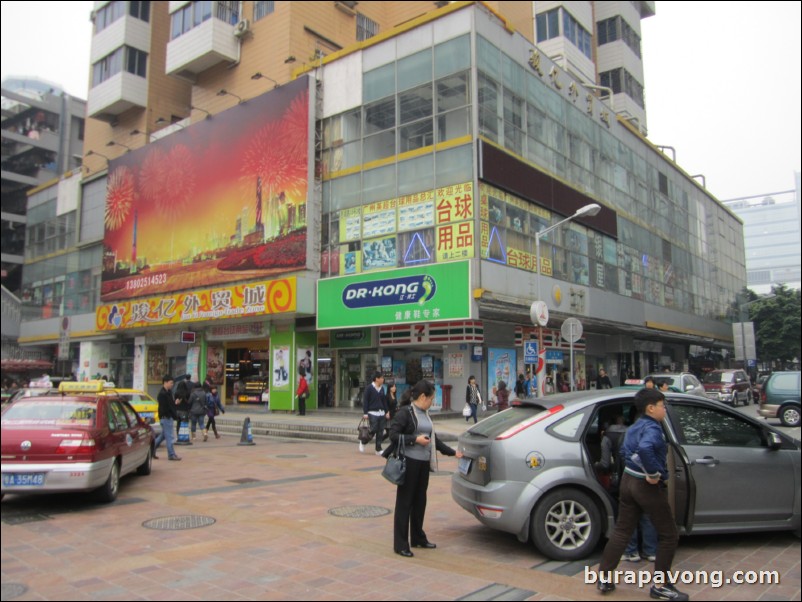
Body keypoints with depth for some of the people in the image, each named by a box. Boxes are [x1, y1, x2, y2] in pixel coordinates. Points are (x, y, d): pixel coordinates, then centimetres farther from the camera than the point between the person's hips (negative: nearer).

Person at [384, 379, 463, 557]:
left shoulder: (424, 413, 15)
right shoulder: (405, 412, -9)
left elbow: (433, 439, 22)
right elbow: (393, 434, -14)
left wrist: (452, 452, 24)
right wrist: (415, 439, -18)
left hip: (424, 462, 8)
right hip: (409, 462, -8)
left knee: (420, 501, 15)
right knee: (405, 502, -1)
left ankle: (418, 539, 29)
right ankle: (400, 544, 6)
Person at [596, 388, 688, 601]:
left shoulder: (633, 428, 11)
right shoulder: (653, 428, -18)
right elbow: (645, 448, -38)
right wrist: (654, 473, -27)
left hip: (628, 480, 9)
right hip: (648, 486, -9)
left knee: (621, 531, 13)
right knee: (669, 535, 7)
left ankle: (604, 578, 16)